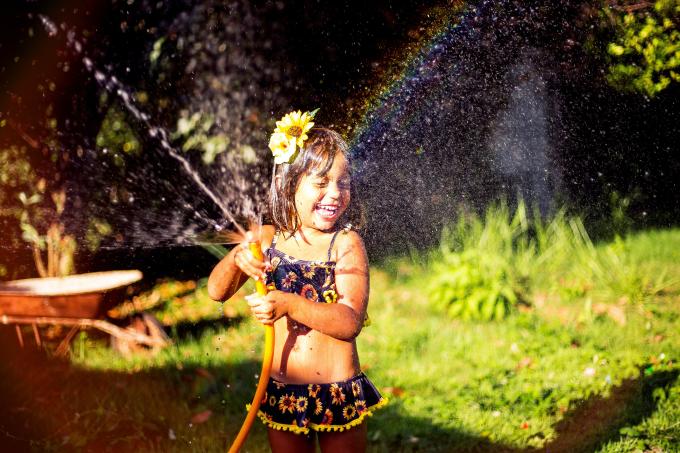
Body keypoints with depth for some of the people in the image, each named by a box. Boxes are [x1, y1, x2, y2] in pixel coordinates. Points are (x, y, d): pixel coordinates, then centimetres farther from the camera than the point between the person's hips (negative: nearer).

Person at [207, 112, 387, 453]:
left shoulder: (346, 243, -9)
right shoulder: (268, 239, 0)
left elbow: (351, 322, -18)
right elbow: (217, 292, -3)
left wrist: (288, 305, -31)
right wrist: (237, 258, -23)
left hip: (339, 395, -3)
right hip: (282, 394, 3)